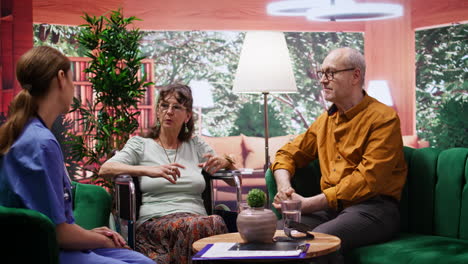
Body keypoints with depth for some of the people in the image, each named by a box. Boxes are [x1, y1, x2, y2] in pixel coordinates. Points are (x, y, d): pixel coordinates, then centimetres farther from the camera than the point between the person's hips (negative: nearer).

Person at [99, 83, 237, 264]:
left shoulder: (196, 145, 24)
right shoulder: (140, 145, 15)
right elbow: (104, 169, -3)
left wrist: (224, 162, 0)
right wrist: (149, 170, -20)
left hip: (197, 219, 3)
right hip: (154, 222, -3)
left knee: (217, 223, -36)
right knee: (190, 226, -39)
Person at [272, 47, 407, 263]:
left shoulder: (383, 118, -5)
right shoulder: (326, 119, 18)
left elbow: (367, 180, -15)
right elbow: (288, 154, 23)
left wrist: (309, 204, -17)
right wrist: (285, 189, -1)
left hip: (372, 207, -5)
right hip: (330, 207, 6)